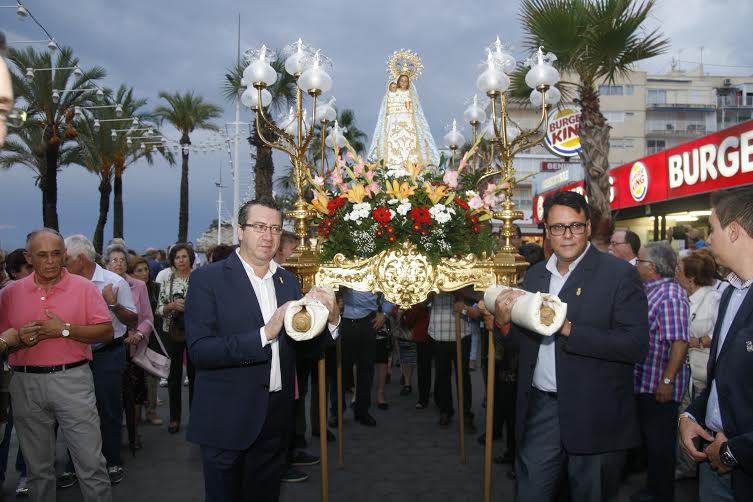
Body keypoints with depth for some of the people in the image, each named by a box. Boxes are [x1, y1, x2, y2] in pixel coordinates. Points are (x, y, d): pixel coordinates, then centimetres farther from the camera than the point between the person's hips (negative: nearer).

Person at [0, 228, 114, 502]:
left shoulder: (84, 287, -1)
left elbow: (107, 333, -4)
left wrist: (66, 330, -15)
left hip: (73, 379, -2)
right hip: (26, 384, 3)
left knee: (91, 463, -1)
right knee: (37, 467, 16)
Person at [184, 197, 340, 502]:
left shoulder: (288, 281, 7)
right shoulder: (208, 279, -9)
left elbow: (304, 344, 9)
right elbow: (199, 350, -19)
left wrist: (330, 319, -11)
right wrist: (264, 334, -28)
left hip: (276, 419, 5)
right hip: (228, 420, -5)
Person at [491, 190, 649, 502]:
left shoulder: (619, 274, -9)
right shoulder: (535, 276, 8)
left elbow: (636, 346, -18)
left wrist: (567, 328, -25)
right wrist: (503, 321, -9)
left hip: (592, 416, -4)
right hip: (540, 409, 4)